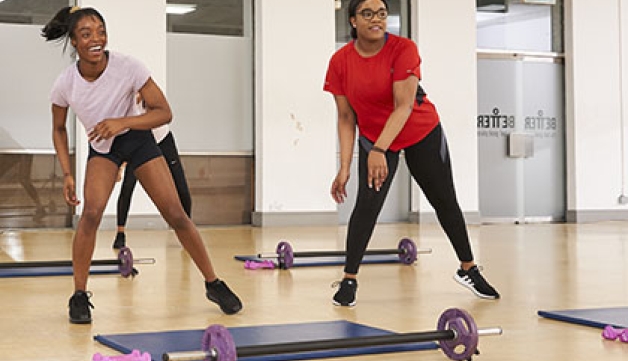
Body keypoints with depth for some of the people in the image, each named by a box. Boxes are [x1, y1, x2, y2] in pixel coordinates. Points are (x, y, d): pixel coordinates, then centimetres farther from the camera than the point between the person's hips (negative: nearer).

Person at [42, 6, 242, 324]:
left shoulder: (128, 67, -26)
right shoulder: (64, 85, -20)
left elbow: (164, 112, -22)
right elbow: (59, 129, -1)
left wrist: (122, 122, -37)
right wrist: (67, 174, -10)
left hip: (138, 140, -1)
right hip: (101, 148, 1)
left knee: (176, 214, -4)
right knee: (91, 212, -23)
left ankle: (214, 284, 12)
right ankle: (79, 295, -6)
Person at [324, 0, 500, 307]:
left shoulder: (403, 49, -23)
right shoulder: (340, 62, -14)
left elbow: (404, 106, -30)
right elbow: (346, 117, -8)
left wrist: (379, 150, -39)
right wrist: (344, 167, -14)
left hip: (422, 134, -1)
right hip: (373, 138, 1)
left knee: (445, 202, 8)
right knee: (367, 204, -15)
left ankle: (468, 270, 26)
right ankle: (349, 280, -4)